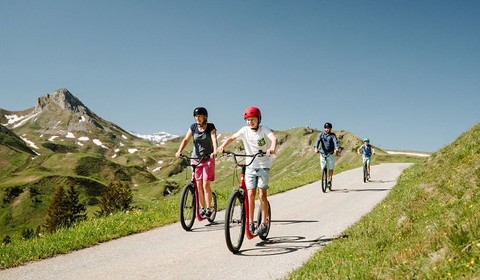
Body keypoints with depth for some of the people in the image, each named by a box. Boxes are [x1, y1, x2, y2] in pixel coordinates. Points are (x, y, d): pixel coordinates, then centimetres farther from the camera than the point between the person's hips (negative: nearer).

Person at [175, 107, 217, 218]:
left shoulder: (211, 127, -6)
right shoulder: (193, 127, 2)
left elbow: (214, 139, -20)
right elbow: (186, 139, -7)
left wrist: (215, 151, -39)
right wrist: (179, 151, -23)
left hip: (208, 158, -3)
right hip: (196, 158, 3)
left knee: (206, 184, -10)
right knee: (198, 185, 4)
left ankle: (209, 209, -2)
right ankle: (202, 209, 14)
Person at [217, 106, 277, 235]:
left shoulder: (263, 129, -8)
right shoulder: (245, 130, 0)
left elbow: (273, 137, -26)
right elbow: (232, 138, -11)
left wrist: (272, 148, -48)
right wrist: (222, 147, -30)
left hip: (263, 166, -2)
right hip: (250, 166, 3)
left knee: (262, 194, -8)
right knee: (250, 194, -3)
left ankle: (264, 223, 1)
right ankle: (250, 222, 7)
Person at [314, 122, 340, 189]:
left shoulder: (333, 135, 0)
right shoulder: (321, 134, 2)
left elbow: (336, 142, -17)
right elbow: (317, 141, -14)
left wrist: (336, 149, -38)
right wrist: (316, 148, -34)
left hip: (331, 154, -1)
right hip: (322, 153, 1)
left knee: (331, 168, -1)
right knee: (323, 169, 0)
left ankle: (329, 180, 15)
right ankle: (325, 180, 17)